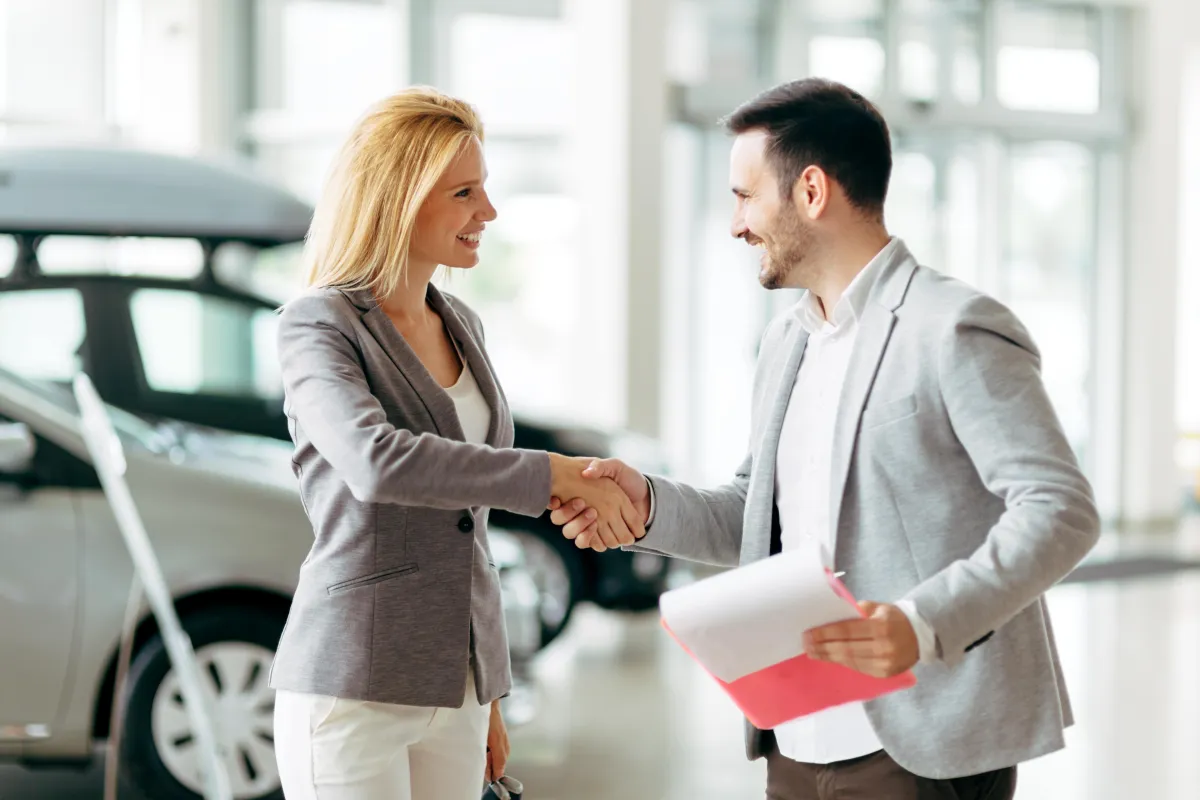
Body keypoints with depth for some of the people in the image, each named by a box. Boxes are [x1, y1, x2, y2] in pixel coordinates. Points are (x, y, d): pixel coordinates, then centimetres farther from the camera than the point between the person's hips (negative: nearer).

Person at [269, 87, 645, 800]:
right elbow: (377, 462, -28)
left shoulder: (460, 325, 14)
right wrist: (556, 475, -27)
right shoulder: (319, 325, -8)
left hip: (452, 689, 7)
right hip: (353, 691, -7)